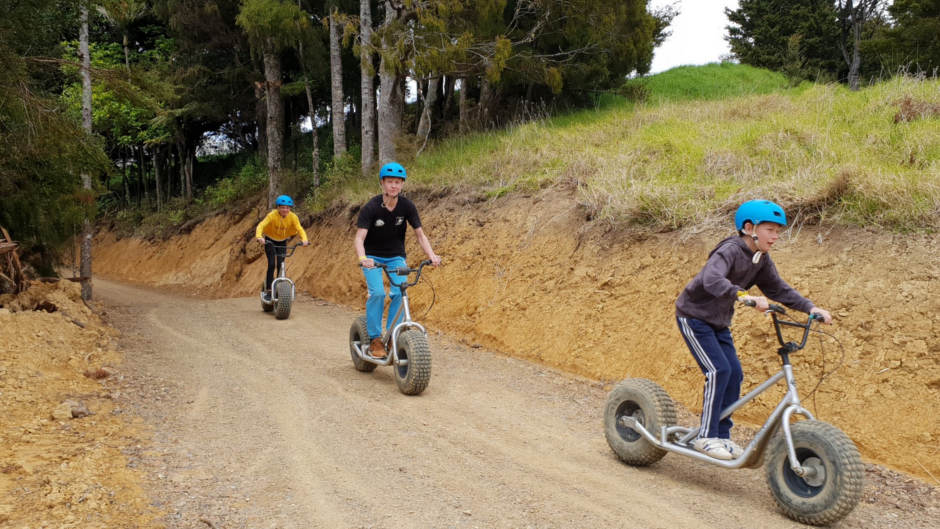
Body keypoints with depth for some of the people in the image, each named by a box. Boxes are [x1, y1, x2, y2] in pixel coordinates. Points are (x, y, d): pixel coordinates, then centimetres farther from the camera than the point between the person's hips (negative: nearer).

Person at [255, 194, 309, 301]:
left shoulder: (293, 217, -19)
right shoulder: (272, 215, -26)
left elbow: (300, 229, -27)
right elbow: (261, 226, -36)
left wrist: (304, 240, -47)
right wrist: (259, 237, -55)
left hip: (282, 242, 2)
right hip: (270, 240, -2)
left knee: (280, 265, -6)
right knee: (272, 264, -14)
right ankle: (268, 291, -6)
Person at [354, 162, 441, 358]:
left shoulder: (407, 206, -11)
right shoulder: (371, 208, -19)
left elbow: (420, 234, -9)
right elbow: (359, 237, -27)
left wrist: (431, 255, -25)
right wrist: (362, 258, -46)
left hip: (396, 257, 2)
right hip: (372, 257, -2)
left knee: (399, 293, -18)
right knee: (377, 292, -22)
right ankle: (375, 339, -8)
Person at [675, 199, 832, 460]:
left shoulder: (762, 259, 0)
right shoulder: (729, 251, -26)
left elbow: (778, 289, 5)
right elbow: (712, 279, -45)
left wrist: (811, 307, -8)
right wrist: (744, 296, -60)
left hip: (719, 321, 8)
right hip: (694, 315, -8)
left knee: (734, 374, 2)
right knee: (718, 371, -16)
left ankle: (722, 435, 14)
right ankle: (705, 436, -7)